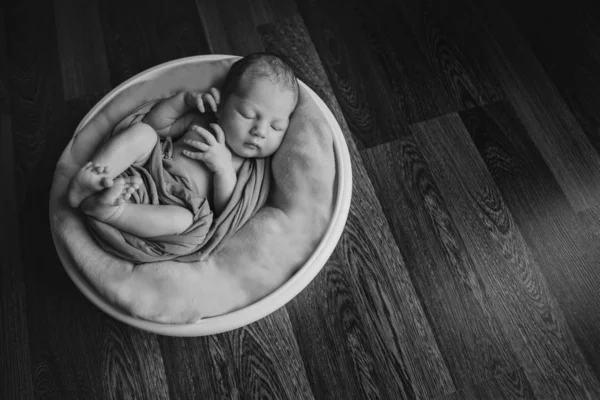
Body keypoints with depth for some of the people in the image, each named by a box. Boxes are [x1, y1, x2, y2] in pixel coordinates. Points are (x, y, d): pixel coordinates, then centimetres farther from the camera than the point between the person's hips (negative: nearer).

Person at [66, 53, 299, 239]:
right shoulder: (202, 120, 7)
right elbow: (152, 125, 14)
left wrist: (223, 168, -23)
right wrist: (186, 99, 0)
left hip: (166, 209, -3)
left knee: (183, 219, -37)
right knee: (142, 133, -15)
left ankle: (106, 209, -38)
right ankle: (86, 184, -26)